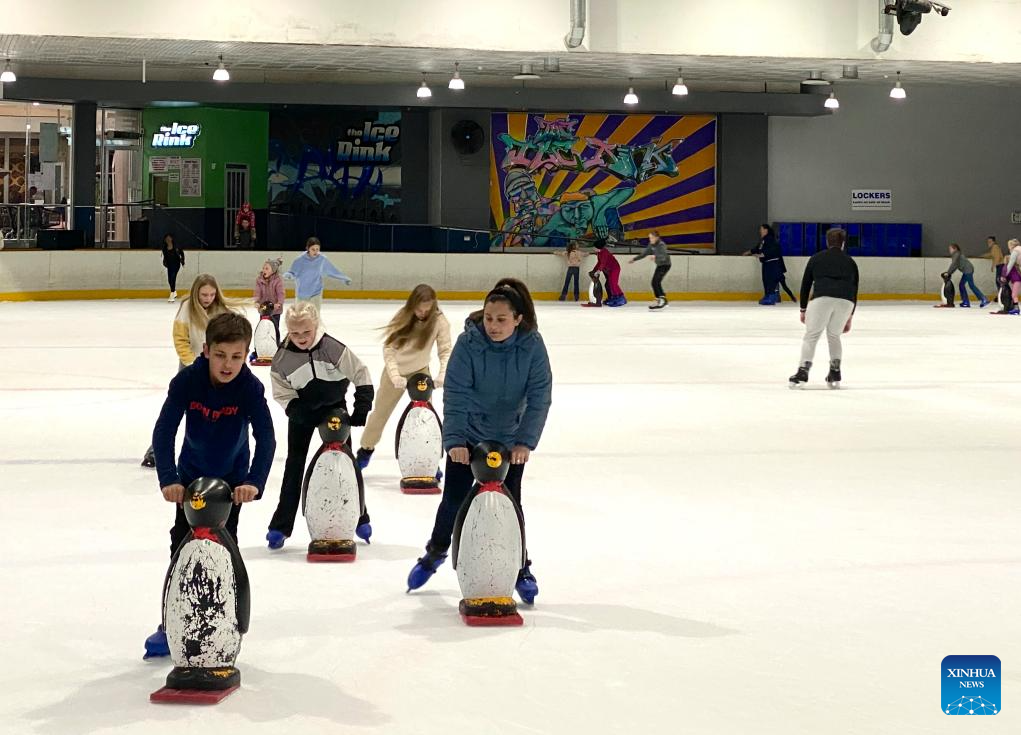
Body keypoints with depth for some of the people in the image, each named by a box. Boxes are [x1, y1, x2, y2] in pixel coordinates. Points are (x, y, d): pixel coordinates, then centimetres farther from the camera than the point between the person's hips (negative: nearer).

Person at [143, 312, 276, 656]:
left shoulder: (250, 387, -28)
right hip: (191, 475, 1)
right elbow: (163, 430, -32)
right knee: (182, 543, 5)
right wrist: (168, 479, -42)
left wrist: (254, 482, -46)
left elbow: (266, 438, -33)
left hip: (232, 478, -1)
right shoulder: (187, 380, -27)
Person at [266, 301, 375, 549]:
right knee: (294, 464, -1)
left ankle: (359, 518, 19)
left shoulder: (333, 348, -25)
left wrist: (362, 407, -19)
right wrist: (296, 411, -24)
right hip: (302, 411, 1)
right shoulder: (282, 358, -20)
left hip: (335, 407, -1)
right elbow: (282, 392, -9)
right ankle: (280, 526, 2)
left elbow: (361, 375, -16)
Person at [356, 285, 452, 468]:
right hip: (395, 371, 1)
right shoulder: (403, 316, -23)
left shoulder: (439, 320, -22)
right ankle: (366, 450, 36)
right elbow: (388, 348, -22)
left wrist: (442, 375, -41)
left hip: (420, 371, -1)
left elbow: (445, 350, -23)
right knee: (379, 413, 14)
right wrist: (395, 376, -34)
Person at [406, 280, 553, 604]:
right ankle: (435, 553, 32)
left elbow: (540, 396, -19)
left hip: (509, 439, 0)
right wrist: (454, 440, -32)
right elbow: (455, 393, -24)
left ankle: (520, 568, 17)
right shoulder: (469, 342, -23)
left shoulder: (532, 345, -20)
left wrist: (525, 441, -27)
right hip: (467, 436, 0)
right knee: (454, 498, 6)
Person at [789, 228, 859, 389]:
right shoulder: (850, 262, 25)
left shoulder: (816, 258, 22)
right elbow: (854, 290, 24)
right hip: (845, 301, 2)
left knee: (811, 335, 6)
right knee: (834, 335, 21)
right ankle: (835, 372, 15)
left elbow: (805, 284, 19)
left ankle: (803, 370, -9)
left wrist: (803, 310, 26)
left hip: (822, 298, -2)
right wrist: (849, 318, 29)